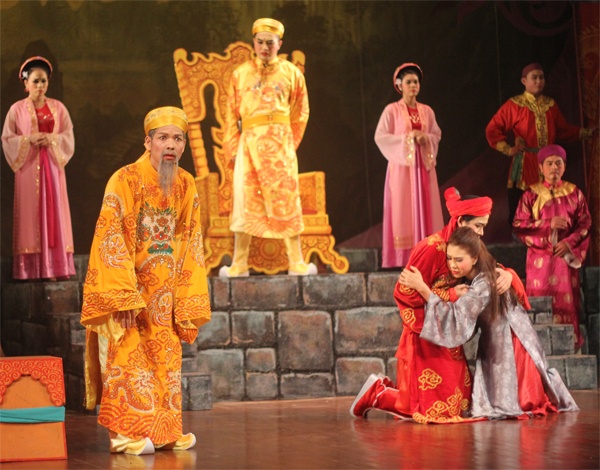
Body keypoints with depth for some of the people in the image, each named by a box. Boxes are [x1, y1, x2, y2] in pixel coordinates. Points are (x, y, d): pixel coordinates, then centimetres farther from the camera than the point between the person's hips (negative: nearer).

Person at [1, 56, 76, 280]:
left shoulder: (58, 107, 7)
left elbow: (69, 137, 4)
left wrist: (51, 139, -13)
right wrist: (28, 139, -14)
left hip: (52, 166, 2)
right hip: (28, 167, -2)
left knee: (53, 213, -1)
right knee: (30, 214, -4)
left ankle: (54, 267, 1)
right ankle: (32, 269, -3)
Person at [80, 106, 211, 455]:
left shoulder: (187, 186, 4)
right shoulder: (125, 181, -14)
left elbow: (191, 244, 8)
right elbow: (111, 241, -16)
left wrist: (190, 301, 5)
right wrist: (122, 296, -22)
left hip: (164, 292, 5)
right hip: (125, 286, -5)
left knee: (166, 359, 5)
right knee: (128, 358, -6)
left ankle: (163, 432, 12)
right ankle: (129, 434, -2)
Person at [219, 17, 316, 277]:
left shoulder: (291, 73, 9)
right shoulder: (240, 74, 10)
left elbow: (300, 114, 12)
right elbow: (232, 115, 8)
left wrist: (290, 143, 7)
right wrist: (233, 149, 2)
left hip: (280, 142, -1)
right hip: (249, 142, 1)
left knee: (286, 199, -2)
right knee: (246, 201, -1)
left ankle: (296, 263, 2)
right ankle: (239, 265, 2)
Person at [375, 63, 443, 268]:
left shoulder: (427, 111, 10)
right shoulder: (392, 110, -2)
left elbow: (437, 135, 10)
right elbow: (380, 137, -7)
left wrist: (425, 139, -11)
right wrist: (407, 139, -14)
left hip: (423, 165, 4)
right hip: (402, 166, -4)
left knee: (425, 209, 2)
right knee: (403, 210, -6)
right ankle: (403, 257, -5)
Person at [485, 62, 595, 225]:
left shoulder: (550, 105, 11)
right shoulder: (514, 105, -3)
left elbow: (563, 130, 15)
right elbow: (492, 130, -2)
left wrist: (587, 132, 8)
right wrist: (508, 149, -10)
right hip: (524, 165, -4)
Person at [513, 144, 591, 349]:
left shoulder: (574, 193, 7)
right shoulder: (532, 194, 4)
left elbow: (585, 224, 4)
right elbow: (518, 225, -3)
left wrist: (570, 242, -12)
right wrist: (548, 224, -13)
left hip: (566, 256, 1)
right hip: (540, 257, -1)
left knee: (567, 300, -1)